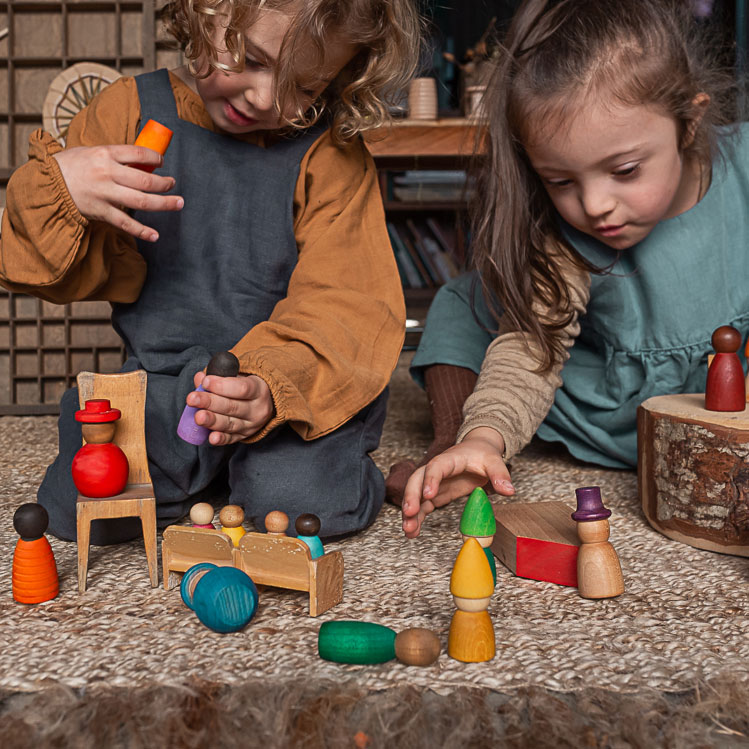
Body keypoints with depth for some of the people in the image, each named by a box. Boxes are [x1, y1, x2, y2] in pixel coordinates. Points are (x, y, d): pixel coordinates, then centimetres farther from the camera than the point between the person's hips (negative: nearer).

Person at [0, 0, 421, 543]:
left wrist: (274, 385, -33)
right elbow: (63, 273, 4)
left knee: (301, 500, -29)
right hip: (163, 373, 3)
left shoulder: (331, 154, -6)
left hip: (297, 383, -2)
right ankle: (201, 470, 12)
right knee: (81, 507, -19)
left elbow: (347, 304, -14)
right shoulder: (132, 110, 0)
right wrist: (56, 189, -20)